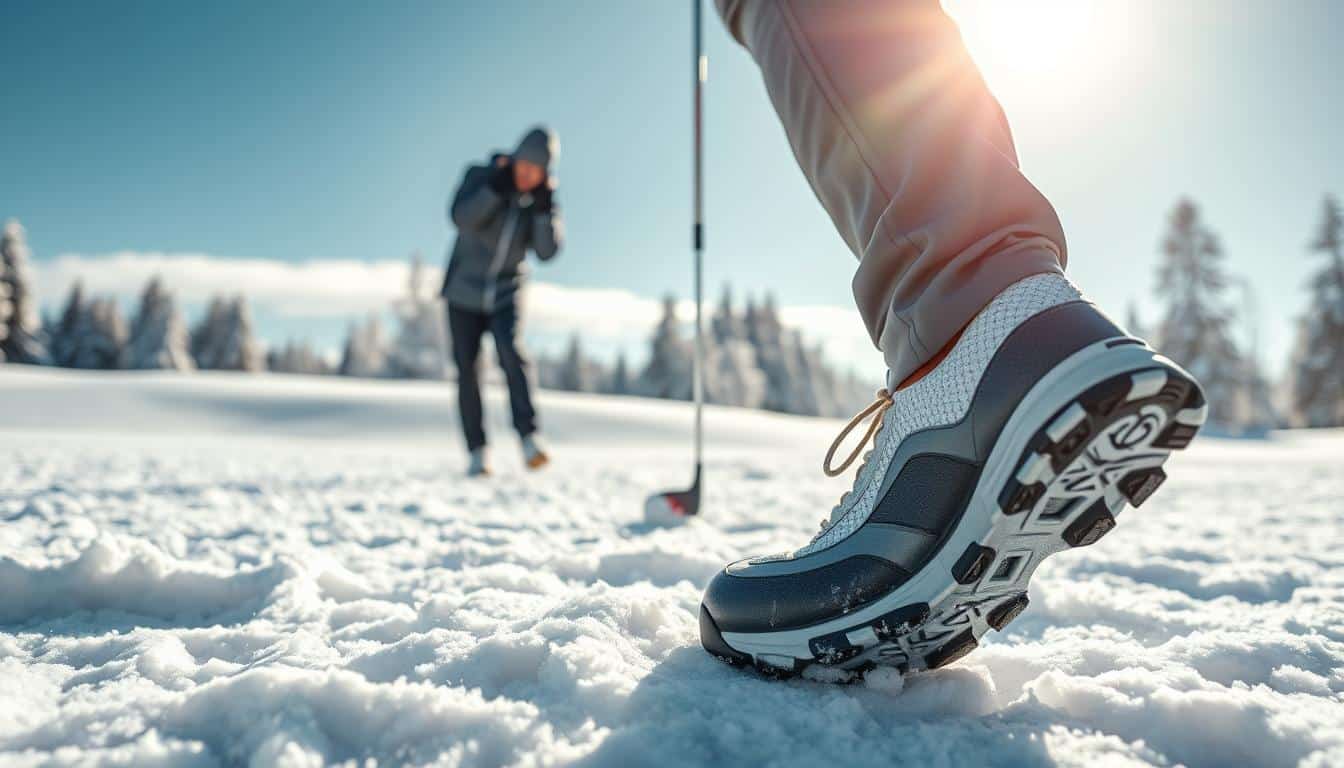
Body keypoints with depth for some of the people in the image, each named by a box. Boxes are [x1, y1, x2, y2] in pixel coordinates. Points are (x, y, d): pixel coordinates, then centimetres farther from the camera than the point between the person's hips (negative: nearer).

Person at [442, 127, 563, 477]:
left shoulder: (542, 199, -2)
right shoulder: (480, 176, -7)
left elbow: (547, 251, -9)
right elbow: (461, 217, -22)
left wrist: (543, 209, -20)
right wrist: (497, 187, -28)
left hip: (506, 294, 0)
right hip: (464, 291, 0)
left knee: (512, 354, -24)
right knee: (466, 369, -1)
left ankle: (529, 438, -29)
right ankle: (476, 452, 6)